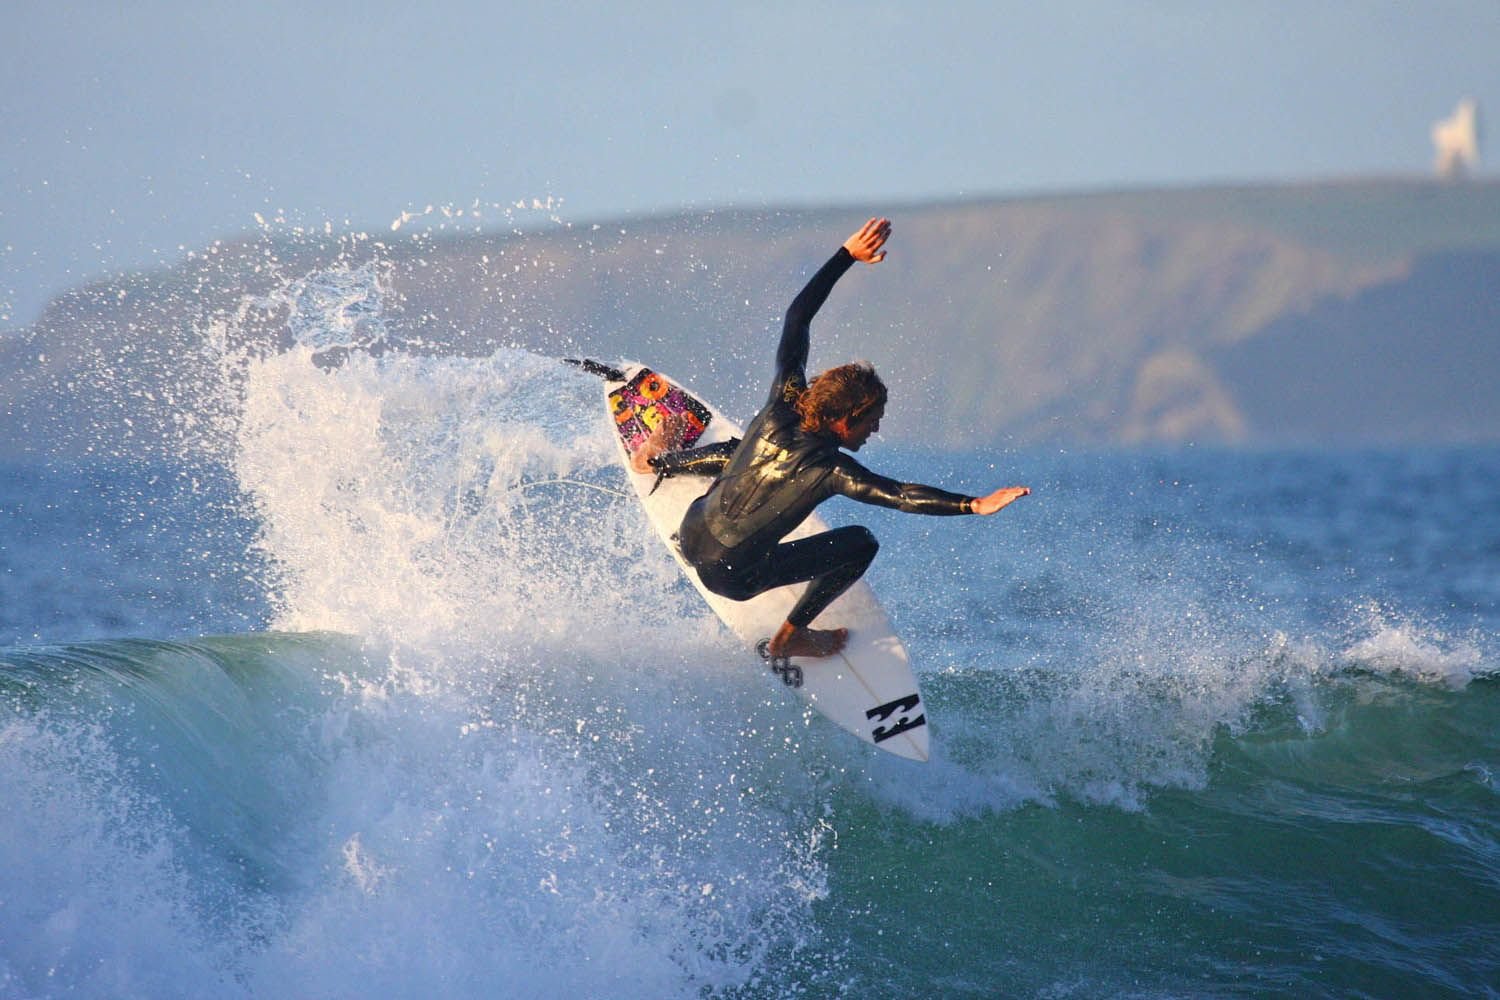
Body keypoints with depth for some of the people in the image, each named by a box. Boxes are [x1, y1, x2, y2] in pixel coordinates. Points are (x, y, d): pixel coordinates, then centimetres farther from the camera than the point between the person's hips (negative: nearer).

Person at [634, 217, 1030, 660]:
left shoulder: (782, 407, -12)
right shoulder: (829, 469, -27)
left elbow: (797, 319, -7)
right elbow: (900, 494, -37)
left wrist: (847, 254, -7)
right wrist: (973, 505, -43)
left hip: (692, 532, 6)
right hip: (731, 574, -6)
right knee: (860, 543, 0)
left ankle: (655, 461, 59)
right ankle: (789, 637, 10)